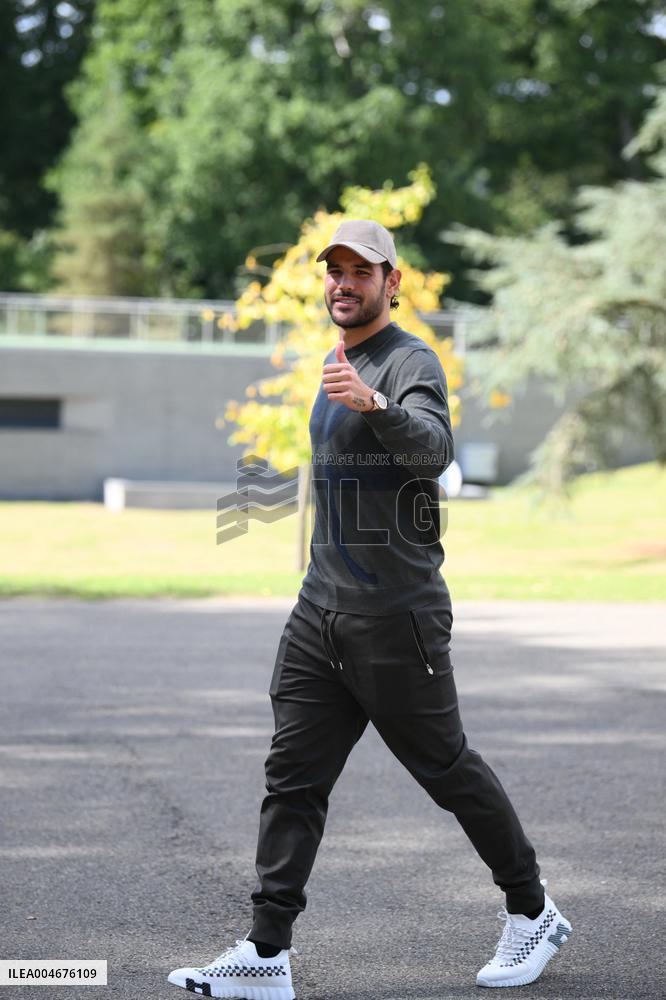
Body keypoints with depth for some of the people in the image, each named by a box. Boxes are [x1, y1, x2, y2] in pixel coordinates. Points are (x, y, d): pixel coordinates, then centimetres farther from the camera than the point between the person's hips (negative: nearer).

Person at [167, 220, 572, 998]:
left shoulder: (410, 361, -12)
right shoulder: (338, 363, 15)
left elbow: (434, 448, -33)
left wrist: (374, 405, -52)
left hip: (396, 616, -8)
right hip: (320, 612, 8)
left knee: (447, 769, 3)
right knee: (292, 778, 0)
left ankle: (532, 913, 21)